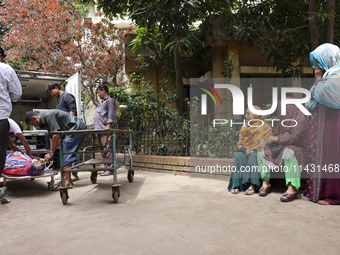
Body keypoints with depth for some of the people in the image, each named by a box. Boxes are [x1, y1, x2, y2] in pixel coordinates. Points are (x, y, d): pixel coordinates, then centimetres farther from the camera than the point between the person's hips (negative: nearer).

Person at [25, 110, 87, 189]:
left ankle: (67, 182, -7)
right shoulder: (45, 119, 16)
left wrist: (51, 153, -14)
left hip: (77, 128, -10)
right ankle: (68, 180, 17)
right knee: (67, 156, 12)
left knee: (67, 156, -10)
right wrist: (50, 153, 11)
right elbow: (53, 137, 17)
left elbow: (56, 135, -19)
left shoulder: (48, 116, -16)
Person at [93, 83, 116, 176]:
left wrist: (108, 126, -19)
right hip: (99, 129, 9)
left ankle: (110, 169, -10)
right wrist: (96, 128, 21)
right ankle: (106, 168, 12)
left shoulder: (109, 100, -1)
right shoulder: (102, 102, 26)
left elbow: (111, 115, -11)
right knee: (102, 149, 8)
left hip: (105, 130, -9)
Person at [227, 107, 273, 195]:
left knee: (254, 156, -36)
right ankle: (236, 185, -35)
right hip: (246, 152, 4)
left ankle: (253, 185, -44)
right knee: (239, 156, -27)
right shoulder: (244, 128, 13)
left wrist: (253, 150, -21)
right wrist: (245, 150, -15)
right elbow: (240, 144, 9)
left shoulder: (265, 127, -1)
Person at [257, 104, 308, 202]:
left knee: (288, 151, -40)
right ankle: (265, 183, -14)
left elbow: (293, 137, -24)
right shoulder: (282, 120, 14)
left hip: (298, 149, -8)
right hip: (282, 148, 8)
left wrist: (274, 139, -16)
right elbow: (275, 136, 13)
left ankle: (292, 189, -48)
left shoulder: (300, 119, -12)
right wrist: (266, 141, -8)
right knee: (262, 150, -6)